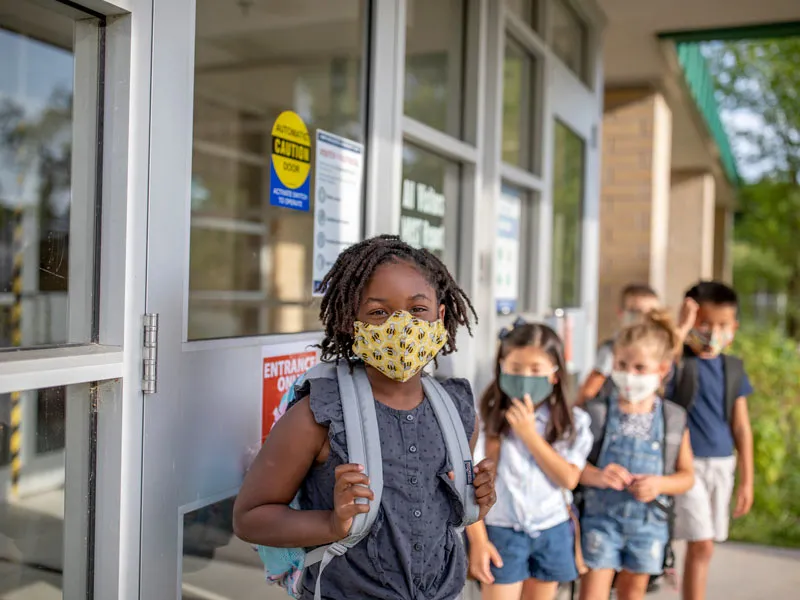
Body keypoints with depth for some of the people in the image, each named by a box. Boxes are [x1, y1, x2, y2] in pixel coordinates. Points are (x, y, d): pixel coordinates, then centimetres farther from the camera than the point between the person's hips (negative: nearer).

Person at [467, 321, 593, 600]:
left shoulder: (572, 422, -4)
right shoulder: (487, 419, -11)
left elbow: (568, 478, -12)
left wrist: (529, 433, -18)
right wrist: (477, 540, -11)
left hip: (552, 532, 3)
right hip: (502, 531, -2)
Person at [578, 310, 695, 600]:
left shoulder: (674, 419, -2)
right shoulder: (596, 411, -9)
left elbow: (687, 475, 5)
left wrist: (660, 484, -15)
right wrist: (597, 476, -26)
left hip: (648, 523, 3)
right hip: (601, 518, -2)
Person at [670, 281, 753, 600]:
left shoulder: (733, 368, 6)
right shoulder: (677, 361, -9)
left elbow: (741, 427, 10)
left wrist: (747, 480, 12)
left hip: (722, 464, 5)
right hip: (688, 463, -5)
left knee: (703, 546, 13)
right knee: (702, 544, -7)